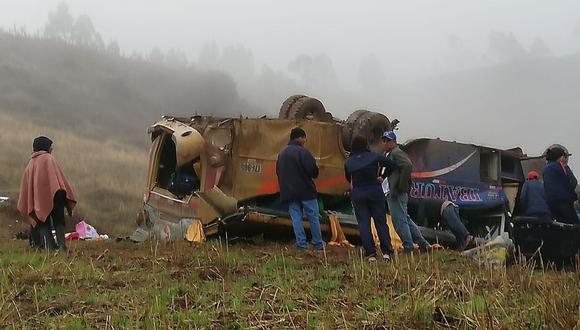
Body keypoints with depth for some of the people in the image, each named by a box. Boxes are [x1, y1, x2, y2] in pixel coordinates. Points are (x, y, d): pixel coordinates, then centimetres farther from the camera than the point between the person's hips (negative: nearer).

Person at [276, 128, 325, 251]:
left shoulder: (281, 153, 11)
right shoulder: (302, 151, -13)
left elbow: (278, 172, 17)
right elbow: (312, 170, -20)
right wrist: (314, 174, 2)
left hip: (289, 193, 6)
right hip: (305, 190, -6)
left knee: (296, 218, 7)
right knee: (313, 216, 5)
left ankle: (301, 245, 3)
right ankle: (318, 244, 10)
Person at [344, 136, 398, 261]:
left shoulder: (348, 162, 3)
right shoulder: (374, 156, -3)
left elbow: (348, 178, 11)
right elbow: (392, 165, -3)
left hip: (357, 193, 1)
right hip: (375, 191, -1)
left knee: (363, 223, 4)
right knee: (381, 222, 6)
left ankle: (370, 254, -2)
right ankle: (386, 252, 1)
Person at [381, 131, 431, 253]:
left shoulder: (396, 153, -11)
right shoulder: (390, 155, 20)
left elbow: (408, 166, -25)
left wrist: (401, 186, -22)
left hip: (397, 194, -11)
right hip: (393, 194, 11)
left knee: (400, 221, -6)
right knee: (405, 219, 15)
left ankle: (408, 248, 0)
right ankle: (423, 243, 20)